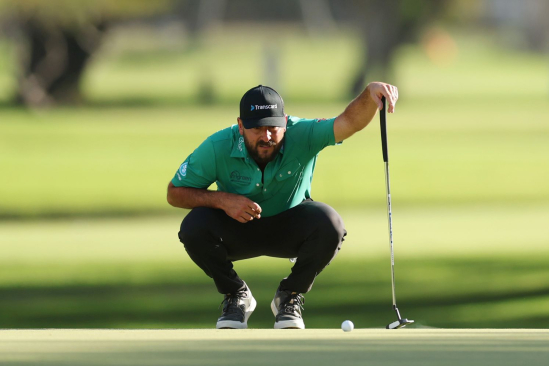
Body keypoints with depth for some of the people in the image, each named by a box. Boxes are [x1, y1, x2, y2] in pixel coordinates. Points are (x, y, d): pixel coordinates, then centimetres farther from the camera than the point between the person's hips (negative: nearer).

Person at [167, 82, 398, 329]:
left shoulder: (302, 135, -26)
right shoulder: (217, 148, -23)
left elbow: (350, 122, -43)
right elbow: (175, 193, -14)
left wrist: (371, 92, -65)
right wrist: (222, 200, -31)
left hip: (290, 228, 0)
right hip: (237, 231, 0)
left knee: (329, 225, -32)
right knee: (194, 227, -31)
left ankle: (290, 296, -4)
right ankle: (235, 294, -1)